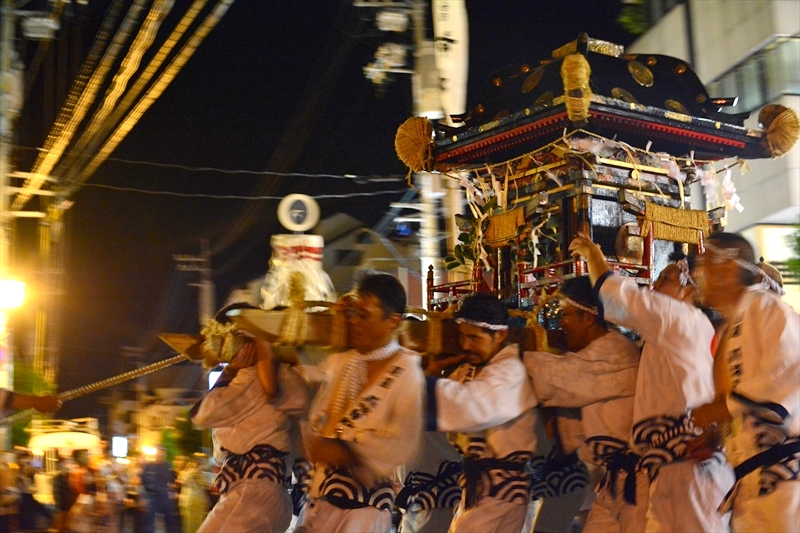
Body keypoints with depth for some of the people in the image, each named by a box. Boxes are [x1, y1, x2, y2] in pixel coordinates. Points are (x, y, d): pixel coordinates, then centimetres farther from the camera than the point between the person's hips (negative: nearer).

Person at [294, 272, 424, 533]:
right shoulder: (339, 362, 11)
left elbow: (403, 445, -15)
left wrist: (349, 451, -17)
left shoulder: (406, 371, -7)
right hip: (321, 492, 5)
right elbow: (314, 423, 12)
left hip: (363, 501, -5)